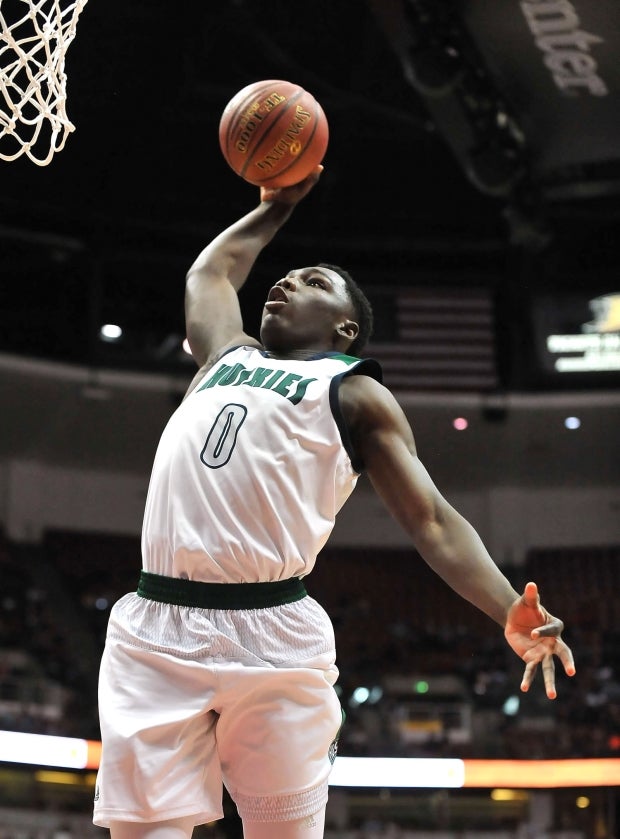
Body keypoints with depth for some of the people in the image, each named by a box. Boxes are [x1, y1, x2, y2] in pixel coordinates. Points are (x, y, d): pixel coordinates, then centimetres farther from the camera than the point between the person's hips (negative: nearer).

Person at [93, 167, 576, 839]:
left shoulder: (356, 393, 12)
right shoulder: (226, 353, 26)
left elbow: (431, 520, 2)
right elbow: (210, 270, 46)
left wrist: (512, 612, -13)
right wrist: (276, 206, 53)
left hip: (274, 636, -3)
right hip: (154, 631, 4)